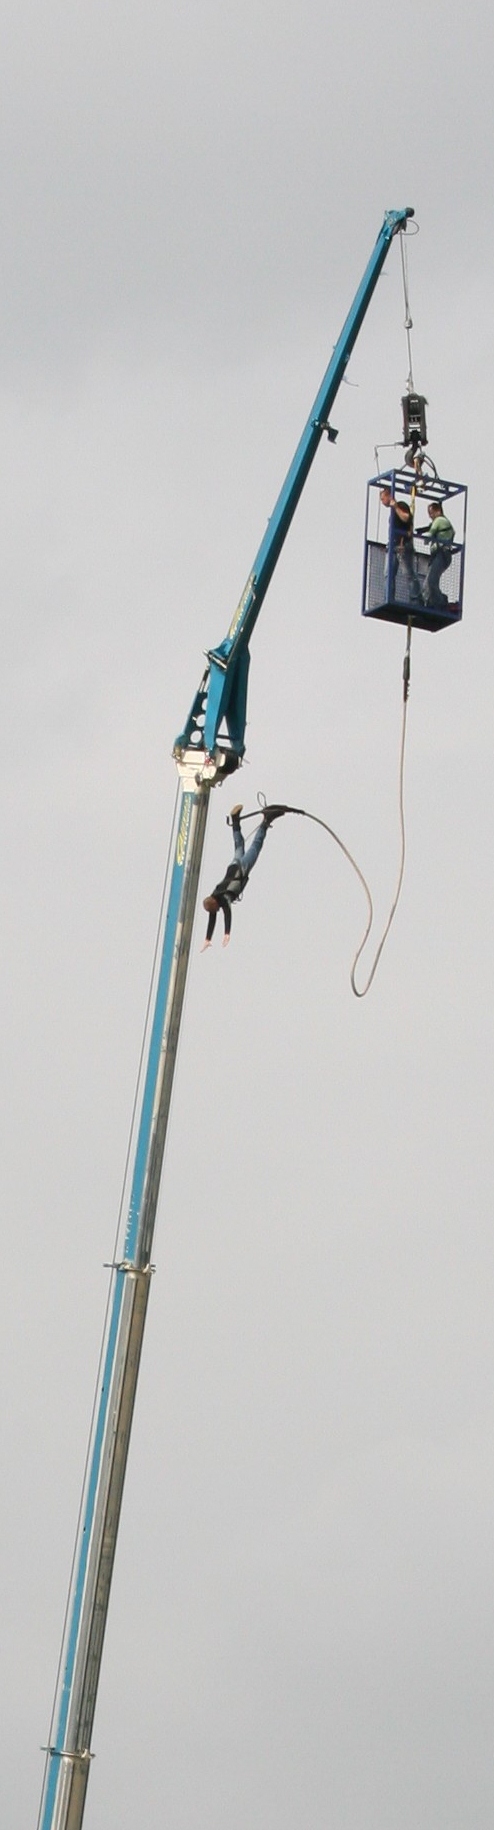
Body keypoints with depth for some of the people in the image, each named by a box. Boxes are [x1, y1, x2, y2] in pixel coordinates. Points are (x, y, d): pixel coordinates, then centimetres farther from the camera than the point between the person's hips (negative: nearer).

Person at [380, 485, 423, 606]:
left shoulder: (401, 506, -3)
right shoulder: (392, 511, 22)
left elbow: (406, 518, -22)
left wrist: (396, 507, -21)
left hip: (403, 546, -9)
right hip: (393, 546, 9)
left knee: (409, 573, -11)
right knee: (389, 574, 3)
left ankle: (417, 600, -13)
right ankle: (390, 600, 2)